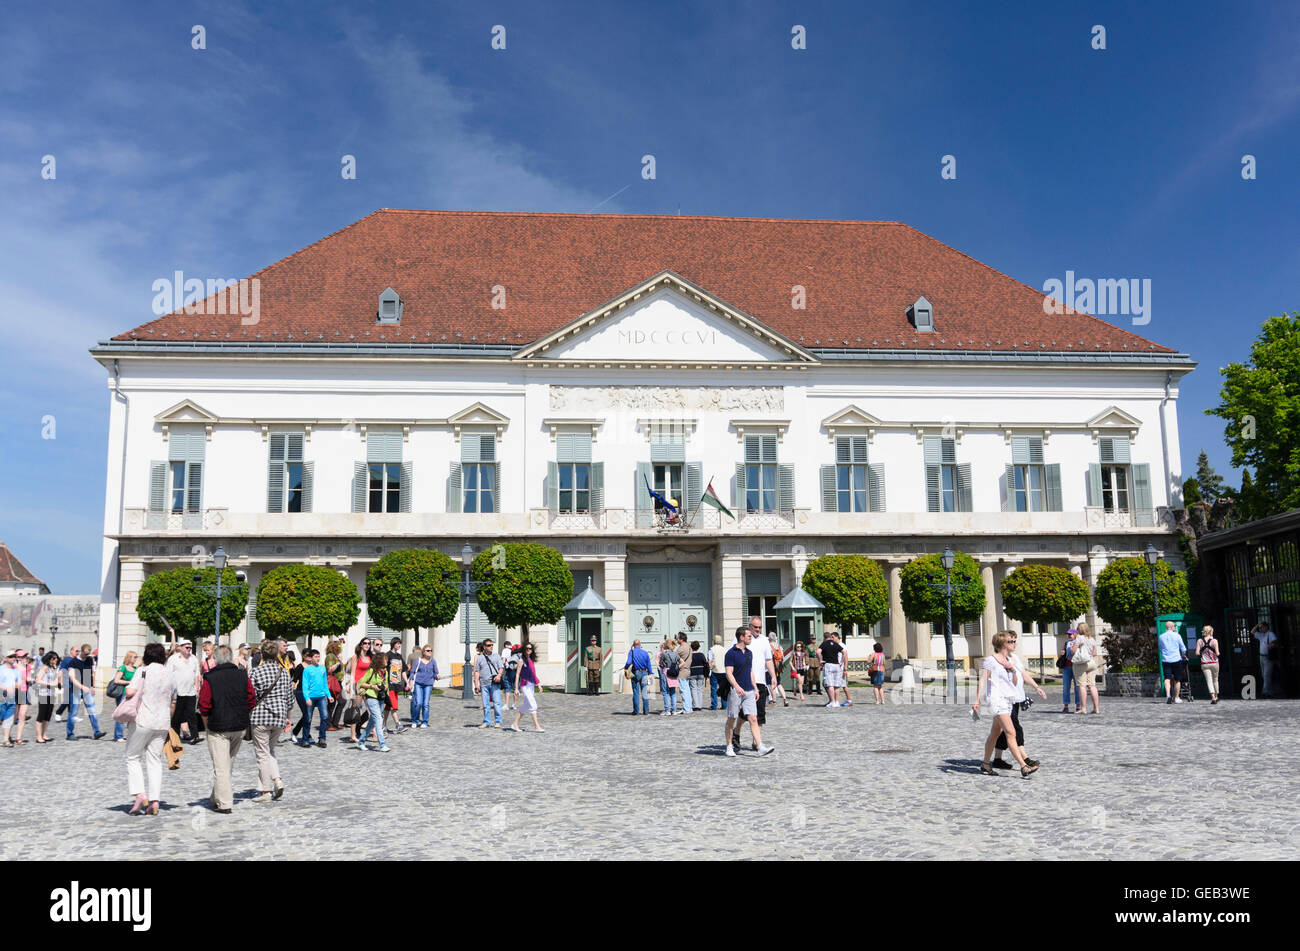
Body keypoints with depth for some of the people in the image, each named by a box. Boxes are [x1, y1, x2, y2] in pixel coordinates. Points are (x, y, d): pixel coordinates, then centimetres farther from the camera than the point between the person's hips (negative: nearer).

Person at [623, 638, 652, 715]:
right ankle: (646, 711, 3)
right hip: (644, 673, 2)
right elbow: (649, 665, 5)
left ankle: (635, 711, 7)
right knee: (644, 693, 4)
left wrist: (625, 669, -1)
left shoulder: (631, 652, -5)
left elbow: (628, 662, -18)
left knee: (635, 692, 6)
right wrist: (649, 674, 13)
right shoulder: (645, 653, 3)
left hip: (635, 673, -2)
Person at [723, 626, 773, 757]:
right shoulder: (731, 653, -9)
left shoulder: (749, 653, 15)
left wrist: (755, 689, 20)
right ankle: (728, 746, 17)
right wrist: (737, 686, -29)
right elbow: (729, 673, -15)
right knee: (731, 720, 5)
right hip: (735, 691, -6)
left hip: (749, 692, 6)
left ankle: (760, 747, -9)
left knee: (753, 719, -3)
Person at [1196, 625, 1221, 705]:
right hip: (1214, 663, 0)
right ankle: (1216, 697, 29)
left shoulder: (1199, 641, -3)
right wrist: (1217, 653, 11)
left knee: (1209, 681, -2)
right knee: (1215, 680, 18)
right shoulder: (1214, 640, -8)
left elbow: (1197, 653, -6)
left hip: (1204, 664, 0)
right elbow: (1217, 653, -11)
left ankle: (1213, 698, -17)